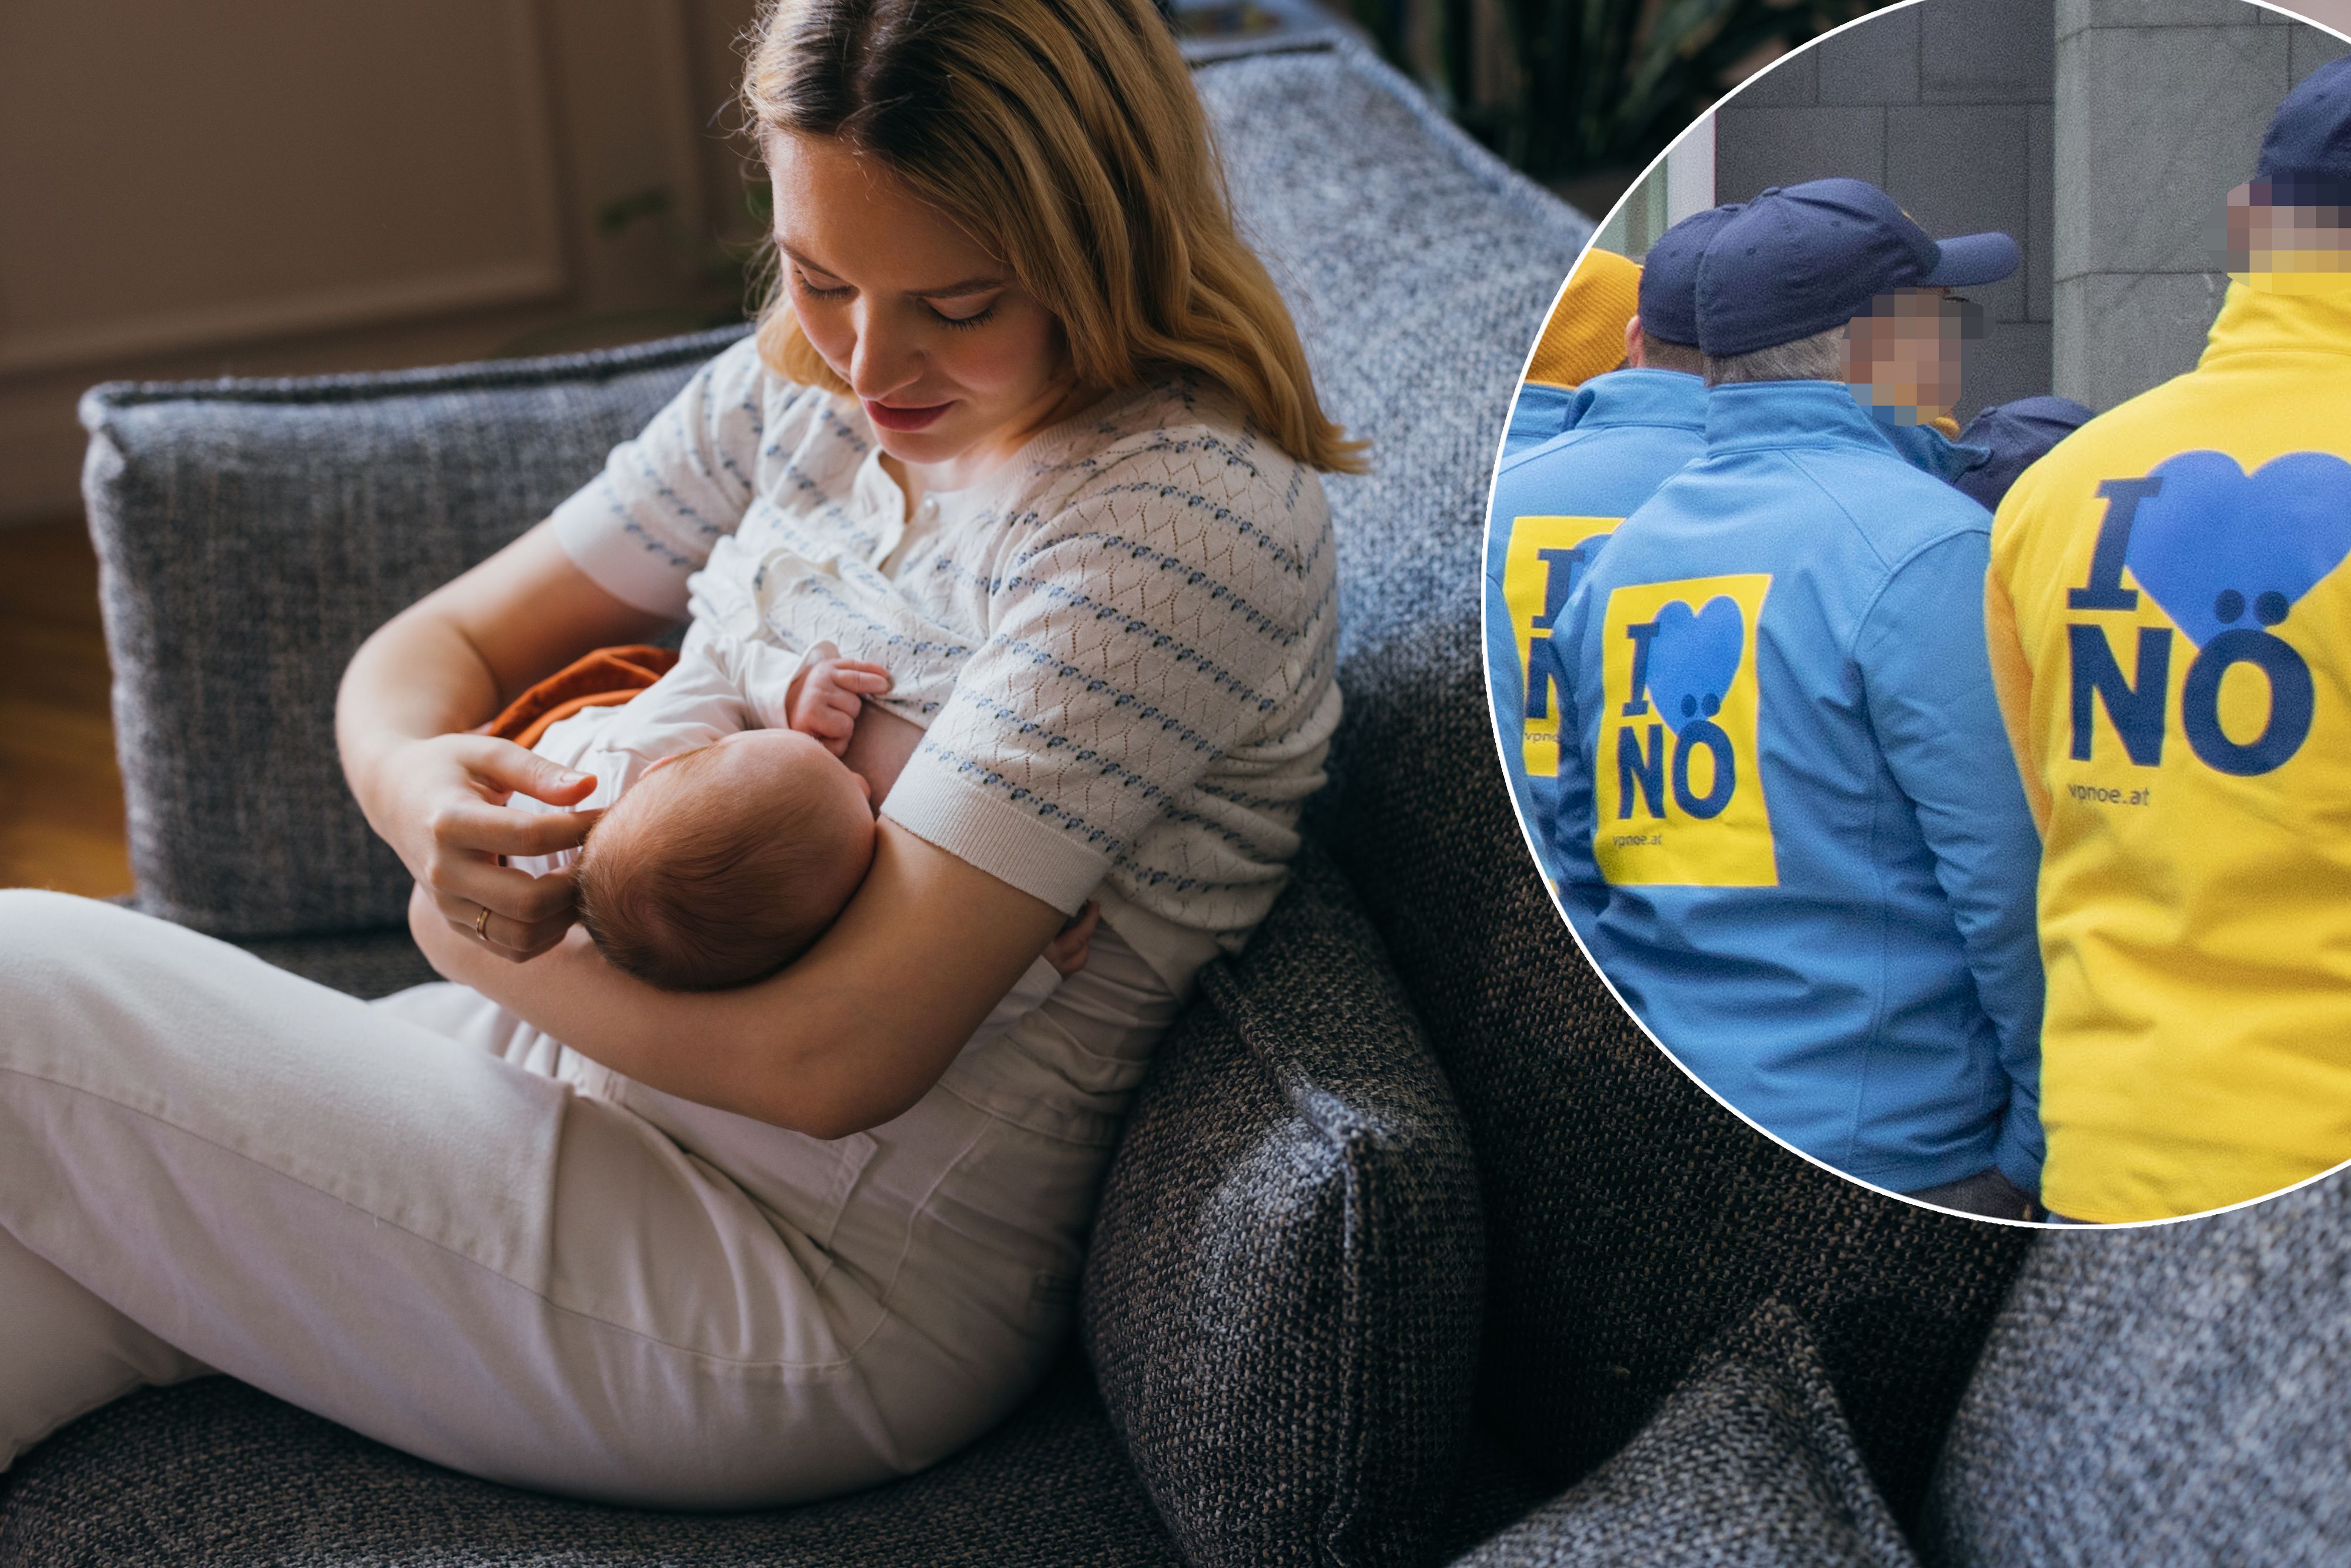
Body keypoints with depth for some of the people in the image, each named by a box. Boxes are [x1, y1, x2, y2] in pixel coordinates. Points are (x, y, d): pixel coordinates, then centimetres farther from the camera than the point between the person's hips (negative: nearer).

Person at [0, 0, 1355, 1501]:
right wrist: (426, 790, -17)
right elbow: (428, 650, 8)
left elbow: (832, 1056, -25)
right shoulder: (797, 391, 4)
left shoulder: (1192, 520, -20)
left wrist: (468, 934, -9)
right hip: (577, 1069, 7)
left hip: (824, 1287, -7)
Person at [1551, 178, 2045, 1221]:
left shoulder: (1621, 554, 9)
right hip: (1889, 1140, -7)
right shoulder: (1924, 544, -13)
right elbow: (2006, 873, -15)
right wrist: (2044, 1133, -6)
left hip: (1656, 1131, 7)